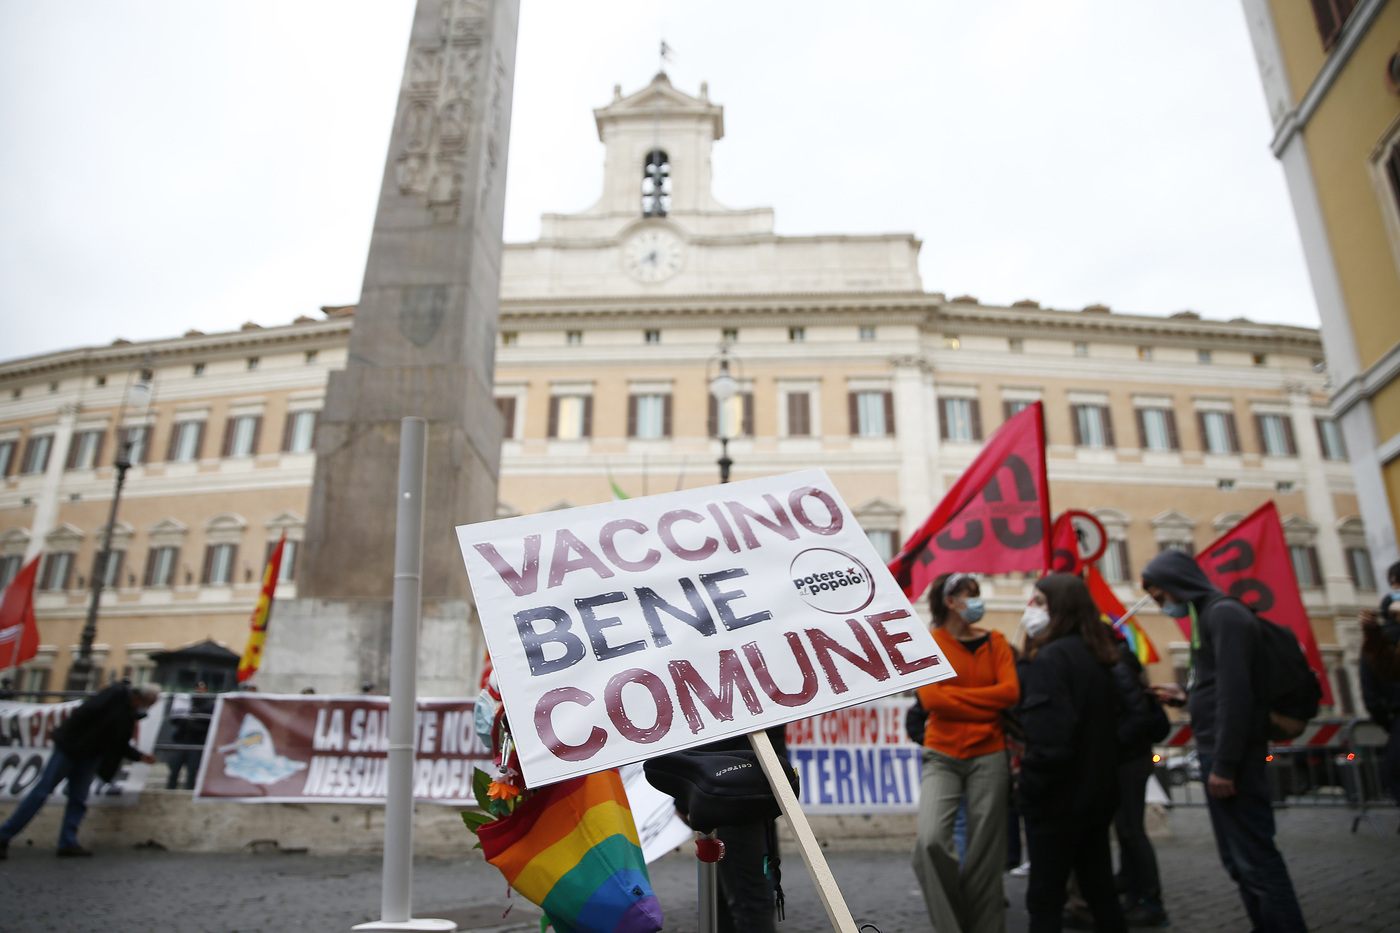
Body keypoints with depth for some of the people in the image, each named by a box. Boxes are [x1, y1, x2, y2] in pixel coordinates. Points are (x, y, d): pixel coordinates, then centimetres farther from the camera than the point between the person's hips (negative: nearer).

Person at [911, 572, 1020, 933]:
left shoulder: (994, 642, 10)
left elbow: (1010, 691, -4)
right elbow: (931, 698, -11)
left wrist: (955, 696, -6)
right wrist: (986, 705, -6)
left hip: (988, 757, 2)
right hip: (942, 757, -2)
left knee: (985, 855, 2)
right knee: (930, 841, -20)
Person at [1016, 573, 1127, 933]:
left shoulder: (1050, 657, -18)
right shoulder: (1095, 657, 10)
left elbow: (1049, 735, -25)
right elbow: (1109, 726, 17)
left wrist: (1029, 787, -15)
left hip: (1059, 799, -9)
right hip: (1098, 794, 9)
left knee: (1045, 899, 0)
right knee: (1100, 890, 18)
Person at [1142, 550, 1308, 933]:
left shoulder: (1224, 613, -12)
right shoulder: (1209, 615, 16)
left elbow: (1236, 691, -19)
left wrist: (1224, 764, -20)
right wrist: (1185, 695, 15)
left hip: (1231, 757, -10)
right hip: (1217, 754, 10)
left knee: (1255, 860, -6)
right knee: (1240, 862, 15)